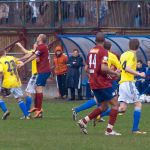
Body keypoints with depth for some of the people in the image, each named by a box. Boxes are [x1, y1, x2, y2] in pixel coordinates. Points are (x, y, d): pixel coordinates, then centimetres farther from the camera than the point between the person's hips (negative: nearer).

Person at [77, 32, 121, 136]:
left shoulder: (91, 51, 11)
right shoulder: (103, 51, -12)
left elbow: (86, 68, 16)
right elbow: (103, 68, -23)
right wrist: (115, 73, -9)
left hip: (93, 83, 8)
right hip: (103, 83, -8)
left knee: (103, 107, 17)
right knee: (115, 104, -1)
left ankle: (84, 121, 8)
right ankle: (109, 130, -7)